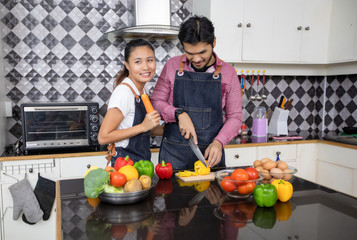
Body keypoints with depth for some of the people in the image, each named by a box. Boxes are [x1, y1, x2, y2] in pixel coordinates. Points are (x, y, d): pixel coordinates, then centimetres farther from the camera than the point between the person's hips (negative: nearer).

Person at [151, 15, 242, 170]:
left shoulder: (228, 73, 1)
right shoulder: (172, 66, 2)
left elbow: (234, 117, 3)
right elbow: (155, 101, 3)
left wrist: (218, 142, -13)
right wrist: (179, 114, -14)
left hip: (210, 153, 0)